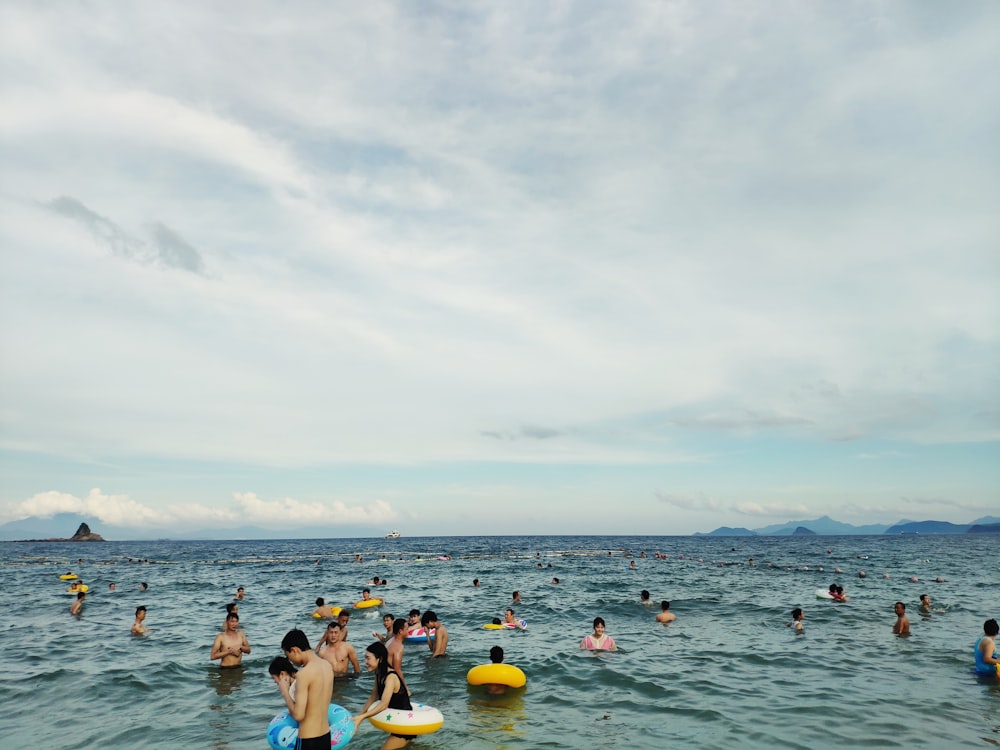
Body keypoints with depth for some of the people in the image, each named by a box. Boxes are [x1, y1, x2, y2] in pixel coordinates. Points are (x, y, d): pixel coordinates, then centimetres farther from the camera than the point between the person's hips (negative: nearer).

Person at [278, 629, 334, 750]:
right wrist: (295, 681, 16)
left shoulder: (304, 673, -21)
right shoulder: (327, 665, 4)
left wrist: (285, 690, -9)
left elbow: (298, 715, -20)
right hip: (326, 736, 8)